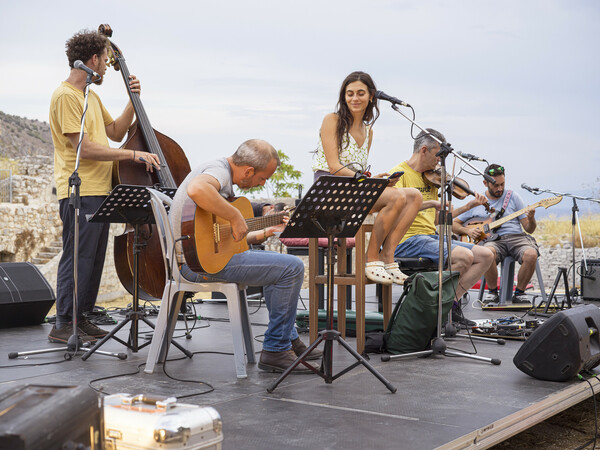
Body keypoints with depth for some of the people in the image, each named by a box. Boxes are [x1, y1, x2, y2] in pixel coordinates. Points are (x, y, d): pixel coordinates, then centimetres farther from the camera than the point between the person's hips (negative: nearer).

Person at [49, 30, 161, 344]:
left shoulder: (91, 96, 19)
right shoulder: (66, 96, -12)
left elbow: (115, 132, 22)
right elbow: (85, 148, -20)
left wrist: (133, 101, 11)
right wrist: (135, 155, -19)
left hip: (99, 190, 10)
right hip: (80, 192, -9)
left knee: (94, 258, 12)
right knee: (77, 258, -6)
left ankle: (81, 317, 21)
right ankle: (63, 325, 1)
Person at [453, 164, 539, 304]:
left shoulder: (513, 197, 13)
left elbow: (529, 229, 11)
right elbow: (454, 224, 19)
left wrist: (531, 219, -12)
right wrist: (467, 231, 0)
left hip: (516, 236, 1)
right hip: (493, 240, -1)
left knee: (531, 255, -33)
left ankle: (519, 293, -8)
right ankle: (492, 291, -12)